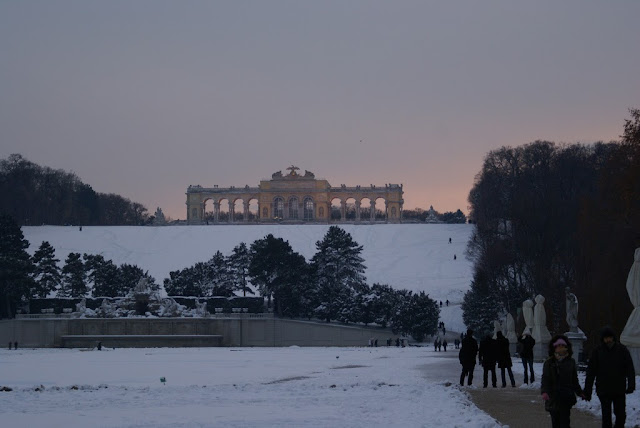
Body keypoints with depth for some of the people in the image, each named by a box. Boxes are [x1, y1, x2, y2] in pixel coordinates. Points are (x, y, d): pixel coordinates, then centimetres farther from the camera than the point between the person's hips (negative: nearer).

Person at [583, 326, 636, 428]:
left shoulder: (622, 350, 0)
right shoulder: (597, 351, 0)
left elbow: (630, 369, -2)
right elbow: (591, 372, 2)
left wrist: (631, 384, -17)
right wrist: (587, 391, -1)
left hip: (619, 389, 1)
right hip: (604, 391, -1)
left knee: (621, 415, 6)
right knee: (606, 417, -3)